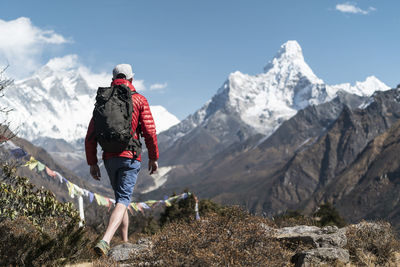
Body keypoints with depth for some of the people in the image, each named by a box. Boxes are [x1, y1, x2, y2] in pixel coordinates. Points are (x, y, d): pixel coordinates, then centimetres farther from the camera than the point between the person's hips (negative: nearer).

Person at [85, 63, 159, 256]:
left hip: (109, 158, 4)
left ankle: (125, 242, 26)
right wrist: (153, 157, 6)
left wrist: (92, 163, 10)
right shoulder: (139, 100, 0)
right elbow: (150, 132, -5)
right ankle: (105, 241, -26)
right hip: (130, 157, -4)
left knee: (121, 197, 21)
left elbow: (90, 136, 4)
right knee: (123, 200, -7)